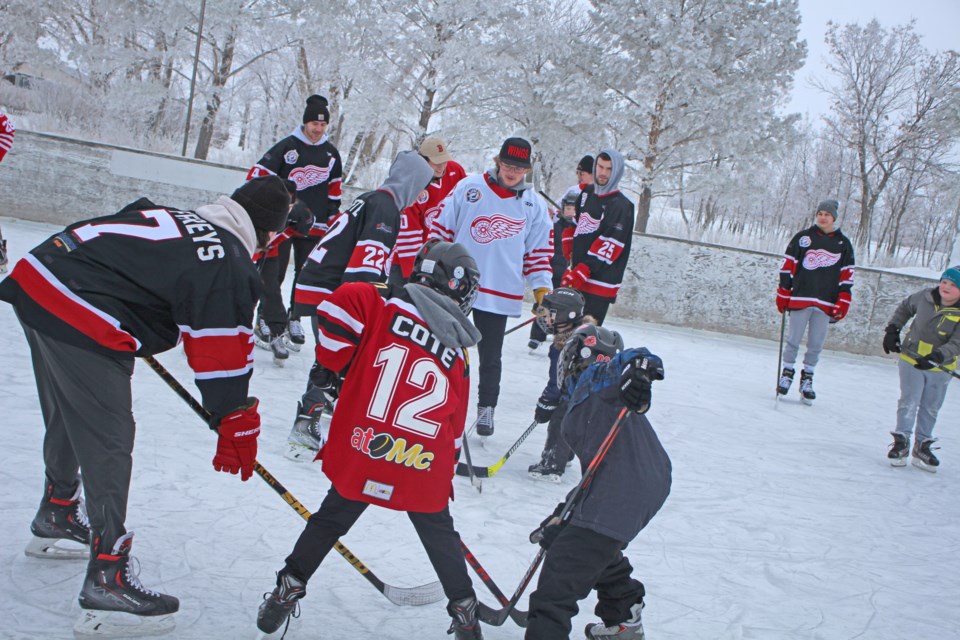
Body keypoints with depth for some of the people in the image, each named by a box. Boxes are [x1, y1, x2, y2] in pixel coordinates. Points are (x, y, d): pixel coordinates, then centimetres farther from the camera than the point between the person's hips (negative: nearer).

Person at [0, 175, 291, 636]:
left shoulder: (176, 218, 16)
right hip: (81, 324, -9)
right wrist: (237, 428, 1)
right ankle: (107, 580, 0)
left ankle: (57, 516, 48)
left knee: (69, 420, 27)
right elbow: (222, 356, -8)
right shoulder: (230, 268, -7)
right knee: (108, 444, -2)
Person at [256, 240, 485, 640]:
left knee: (329, 521, 21)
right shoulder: (458, 352, 9)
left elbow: (339, 304, -16)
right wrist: (446, 466, 27)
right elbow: (454, 425, 14)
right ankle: (463, 608, 30)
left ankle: (289, 588, 28)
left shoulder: (385, 306, 1)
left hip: (360, 455, -1)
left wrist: (332, 362, -3)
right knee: (440, 535, 22)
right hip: (426, 471, 1)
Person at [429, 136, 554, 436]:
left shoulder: (535, 206, 3)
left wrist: (542, 289, 1)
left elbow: (539, 252, 8)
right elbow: (442, 227, 3)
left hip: (499, 294, 0)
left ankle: (486, 408, 26)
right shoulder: (467, 188, -1)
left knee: (490, 357, 9)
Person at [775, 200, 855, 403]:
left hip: (826, 302, 1)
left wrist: (843, 301, 3)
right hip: (800, 297, -1)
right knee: (793, 340, 3)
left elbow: (847, 274, 10)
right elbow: (788, 265, 4)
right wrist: (783, 293, -1)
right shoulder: (803, 237, 4)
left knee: (816, 344, 5)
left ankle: (807, 378, 18)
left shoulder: (843, 244, 9)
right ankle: (787, 373, 17)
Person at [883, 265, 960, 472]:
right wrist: (893, 329, 6)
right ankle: (901, 442, 6)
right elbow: (905, 308, 13)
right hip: (911, 360, 0)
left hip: (940, 368, 0)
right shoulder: (925, 297, -7)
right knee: (908, 403, -1)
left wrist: (937, 357, -34)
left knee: (930, 408, 11)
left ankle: (922, 445, 23)